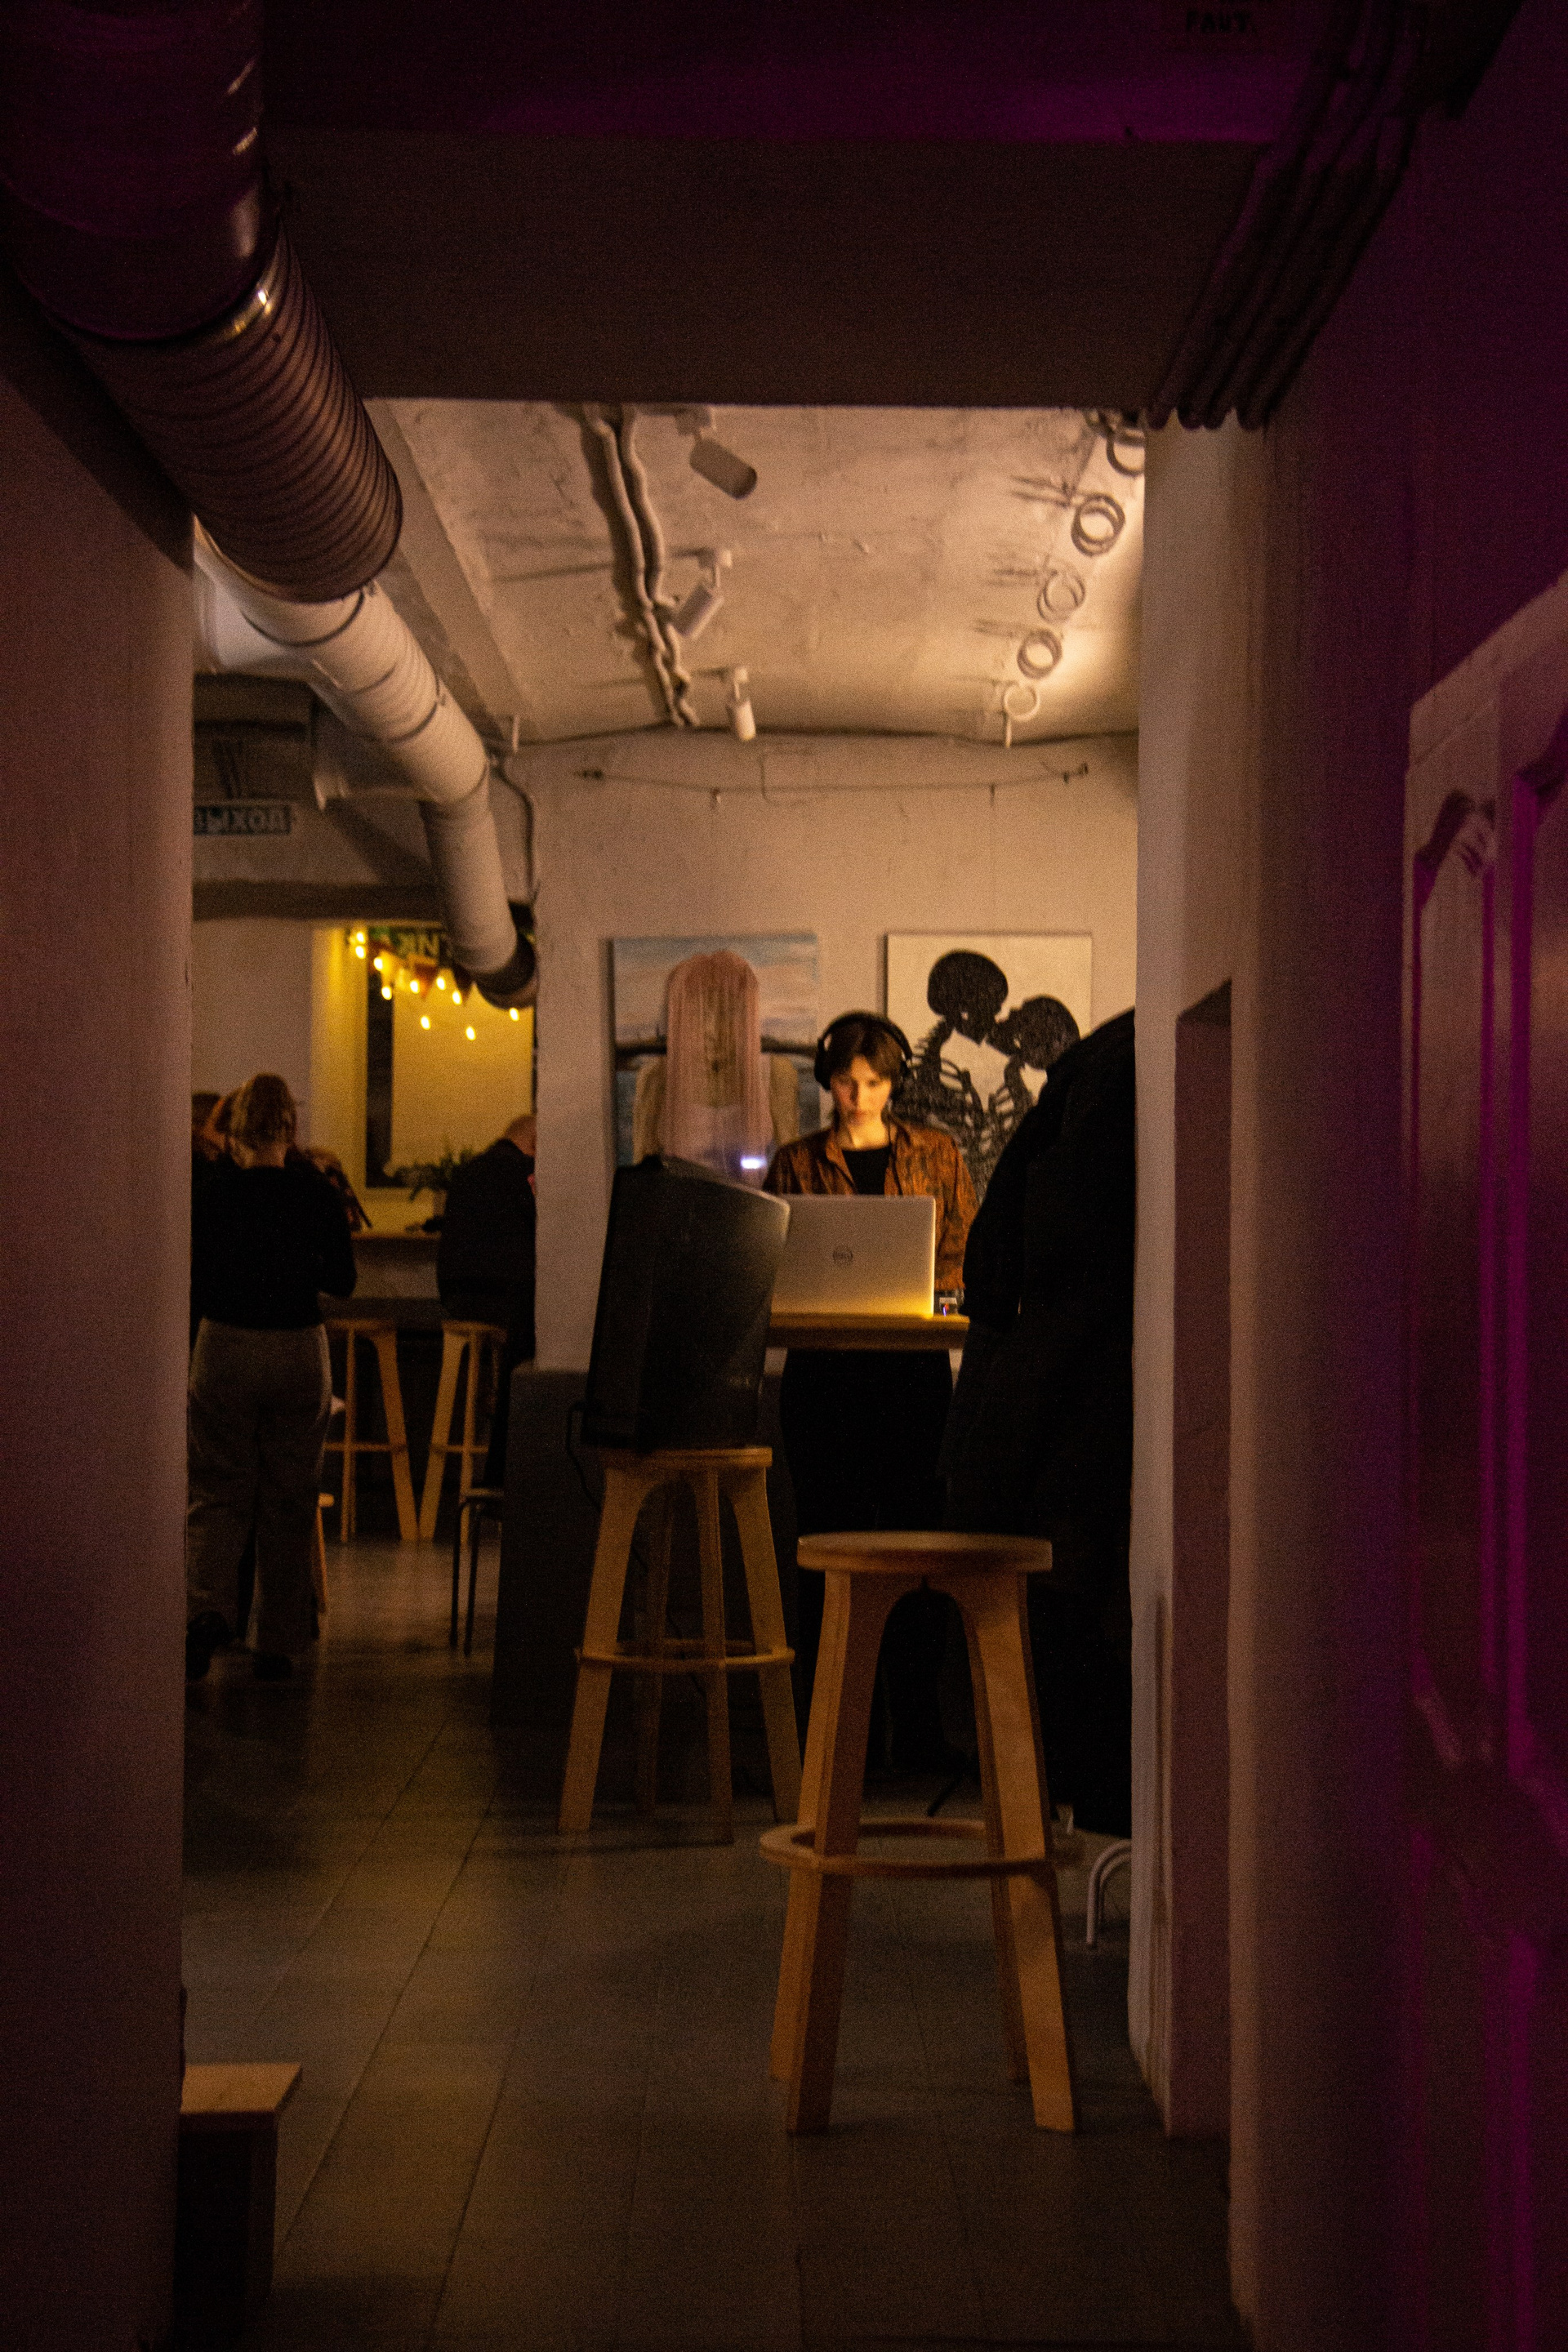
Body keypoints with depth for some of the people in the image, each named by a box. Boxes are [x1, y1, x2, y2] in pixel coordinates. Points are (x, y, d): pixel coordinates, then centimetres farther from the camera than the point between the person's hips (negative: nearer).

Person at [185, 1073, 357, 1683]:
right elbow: (342, 1281, 3)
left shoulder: (217, 1192, -7)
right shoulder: (317, 1193, -5)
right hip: (299, 1352, 1)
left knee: (218, 1491, 8)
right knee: (288, 1498, 10)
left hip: (225, 1349, -1)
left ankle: (208, 1607, -17)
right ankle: (278, 1644, 14)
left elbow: (198, 1285, -3)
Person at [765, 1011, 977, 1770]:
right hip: (824, 1367, 0)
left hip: (913, 1364, 0)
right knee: (826, 1543, -1)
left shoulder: (935, 1154, 11)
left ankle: (915, 1725, 3)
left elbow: (963, 1258, 10)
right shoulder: (796, 1164, 10)